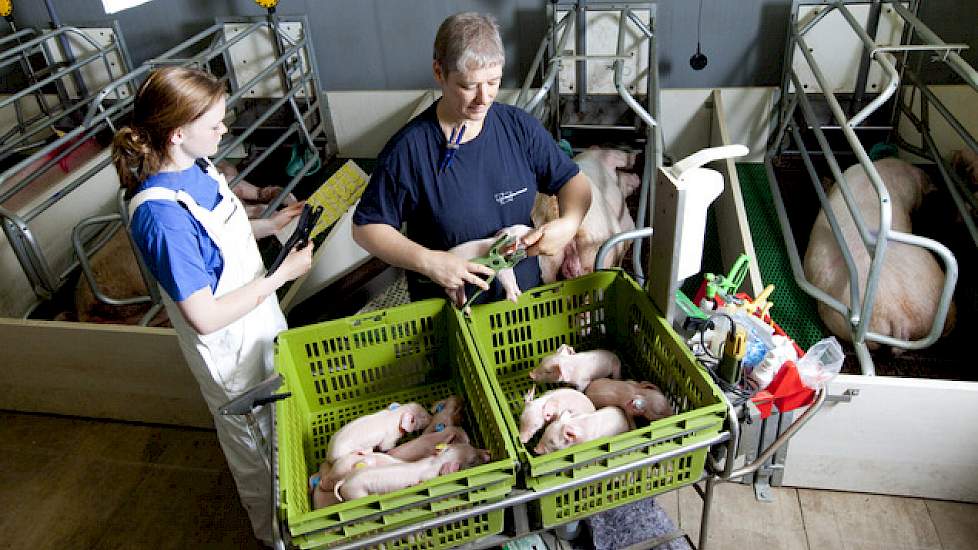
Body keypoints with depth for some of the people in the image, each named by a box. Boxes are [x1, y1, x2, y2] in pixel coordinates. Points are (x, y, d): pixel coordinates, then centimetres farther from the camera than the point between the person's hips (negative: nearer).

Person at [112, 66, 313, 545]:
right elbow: (204, 317, -30)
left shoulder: (196, 166, -7)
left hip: (263, 319, 8)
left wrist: (269, 225, -2)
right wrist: (281, 275, -23)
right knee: (255, 446, 18)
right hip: (230, 349, -8)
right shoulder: (161, 214, -33)